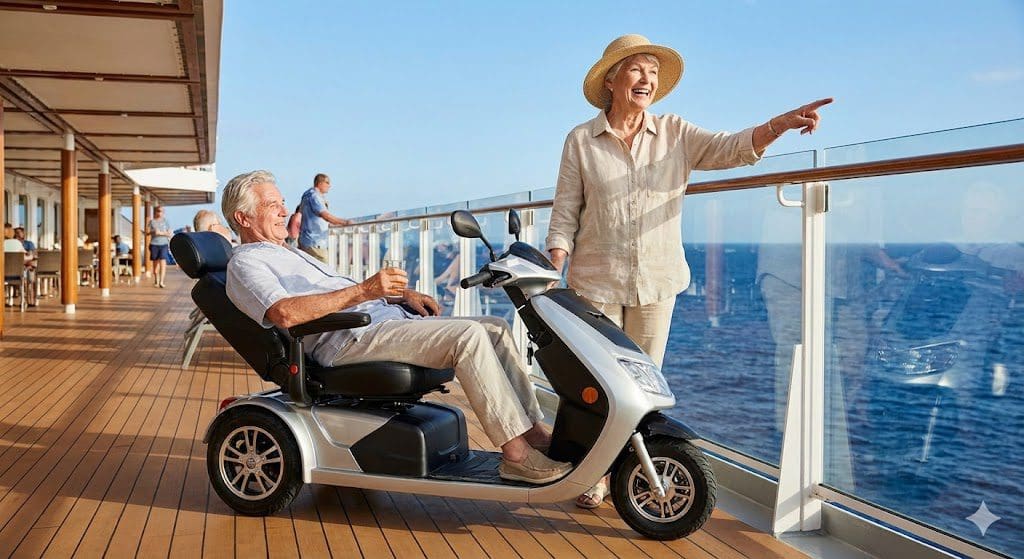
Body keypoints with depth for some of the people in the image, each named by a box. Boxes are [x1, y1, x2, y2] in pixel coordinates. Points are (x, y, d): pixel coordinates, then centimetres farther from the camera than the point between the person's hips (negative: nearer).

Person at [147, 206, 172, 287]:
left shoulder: (165, 221, 7)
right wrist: (153, 231, -12)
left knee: (163, 262, -14)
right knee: (155, 263, 7)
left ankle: (161, 281, -19)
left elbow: (169, 233, 3)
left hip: (163, 244, -1)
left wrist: (161, 233, -13)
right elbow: (147, 231, 7)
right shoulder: (152, 221, 9)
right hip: (154, 244, 2)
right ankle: (156, 281, 19)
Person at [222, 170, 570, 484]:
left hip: (385, 318, 10)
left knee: (496, 329, -1)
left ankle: (535, 432, -6)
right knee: (468, 336, -26)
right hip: (348, 339, -10)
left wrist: (402, 293, 14)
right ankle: (515, 454, -24)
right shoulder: (245, 263, 1)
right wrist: (364, 290, -25)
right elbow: (285, 313, -20)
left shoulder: (289, 253, 32)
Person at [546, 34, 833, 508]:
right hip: (596, 281, -1)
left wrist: (780, 123, -28)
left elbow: (731, 149, -9)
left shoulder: (675, 134, 4)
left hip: (657, 281, 2)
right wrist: (550, 276, -10)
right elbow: (565, 214, -1)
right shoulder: (581, 140, 1)